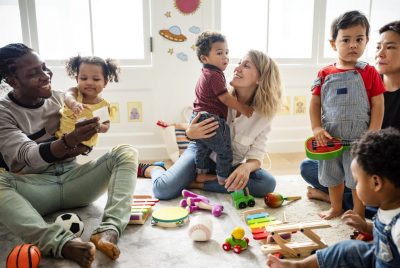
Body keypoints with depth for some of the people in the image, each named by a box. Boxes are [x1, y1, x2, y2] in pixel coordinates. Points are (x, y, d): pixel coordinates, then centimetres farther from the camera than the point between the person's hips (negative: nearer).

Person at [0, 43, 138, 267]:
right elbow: (27, 156, -21)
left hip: (72, 179, 4)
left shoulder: (60, 98, 6)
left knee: (126, 152, -17)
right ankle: (63, 242, -46)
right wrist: (69, 142, -39)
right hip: (34, 188, -3)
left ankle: (109, 230, -38)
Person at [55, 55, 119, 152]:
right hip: (60, 134, 0)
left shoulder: (104, 105, -10)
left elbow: (106, 126, -2)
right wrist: (74, 104, -61)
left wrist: (99, 127, -27)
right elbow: (68, 97, -36)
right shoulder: (75, 92, -11)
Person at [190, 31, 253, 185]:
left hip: (197, 117, 10)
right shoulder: (215, 75, -15)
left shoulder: (205, 74, 18)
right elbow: (225, 98, -17)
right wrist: (244, 109, -9)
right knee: (224, 151, 5)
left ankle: (201, 173, 35)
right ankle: (223, 179, 13)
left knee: (202, 149, 23)